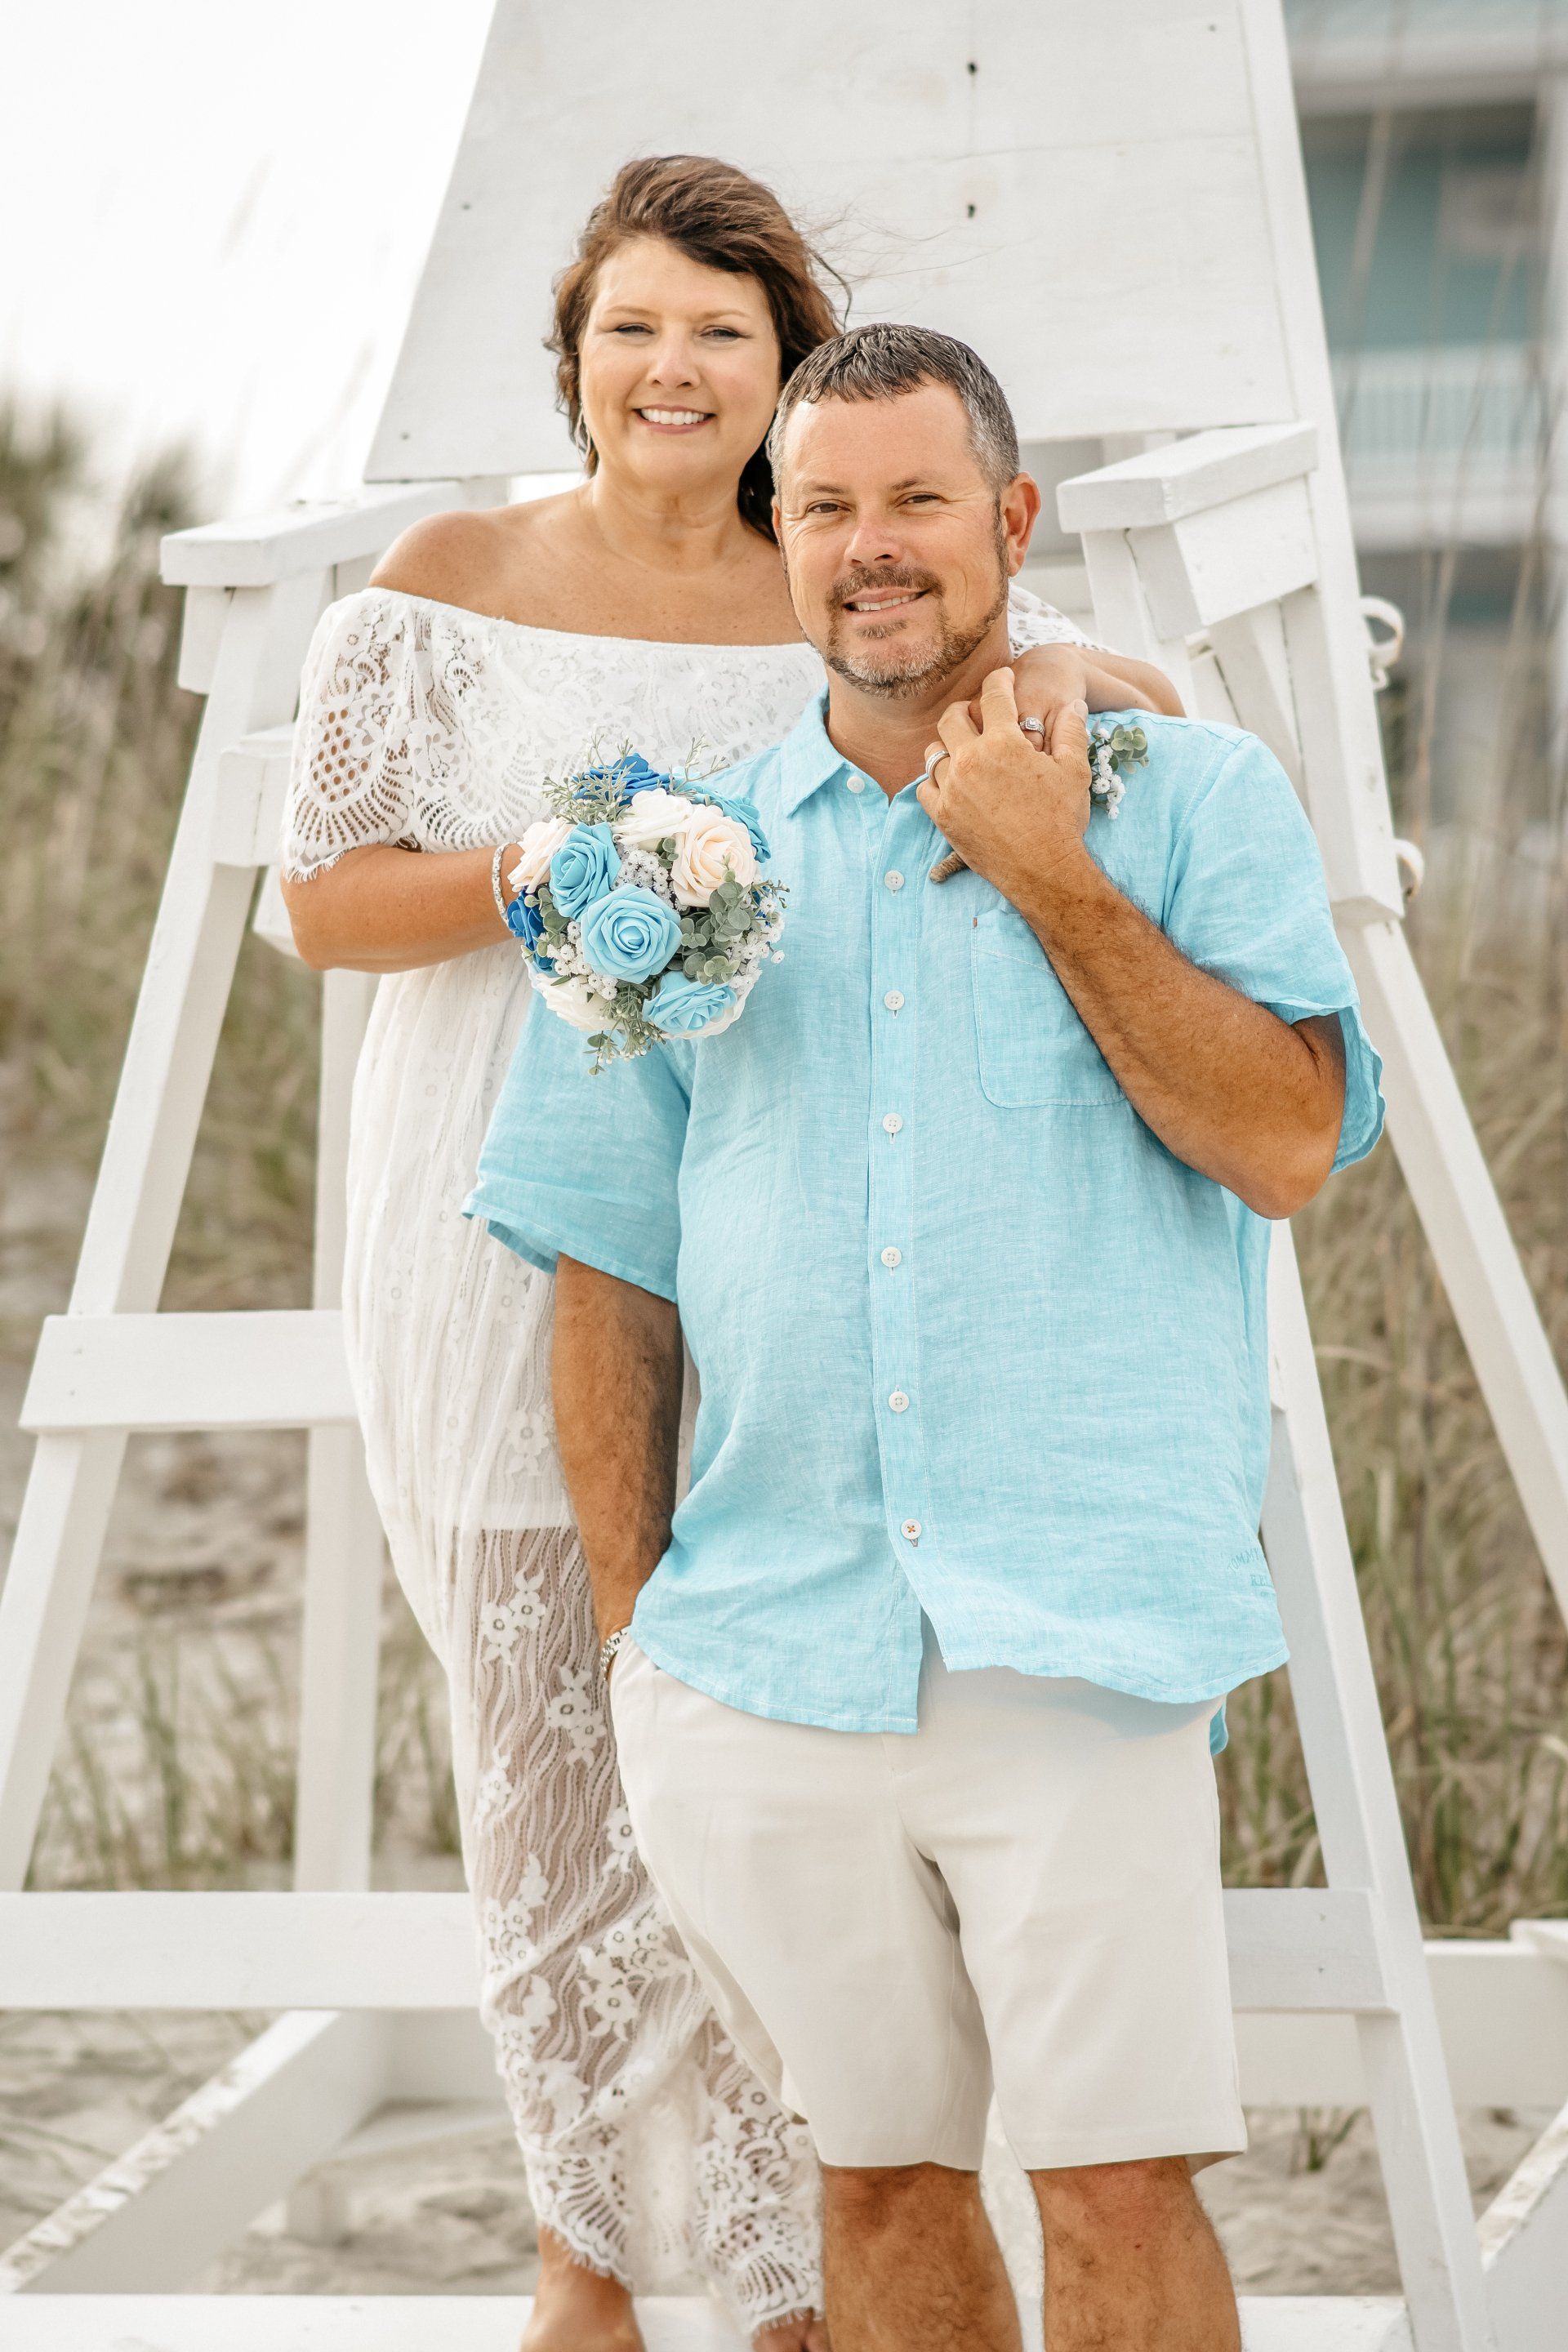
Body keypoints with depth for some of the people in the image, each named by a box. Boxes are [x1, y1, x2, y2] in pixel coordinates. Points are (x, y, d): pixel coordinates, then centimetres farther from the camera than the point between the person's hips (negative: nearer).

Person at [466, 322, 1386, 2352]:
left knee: (1118, 2180, -8)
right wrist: (629, 1618, 9)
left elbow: (1287, 1142, -7)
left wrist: (1054, 880, -10)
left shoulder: (1192, 796, 5)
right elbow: (605, 1265, 14)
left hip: (1081, 1642, -3)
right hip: (767, 1638, 3)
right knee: (878, 2176, 10)